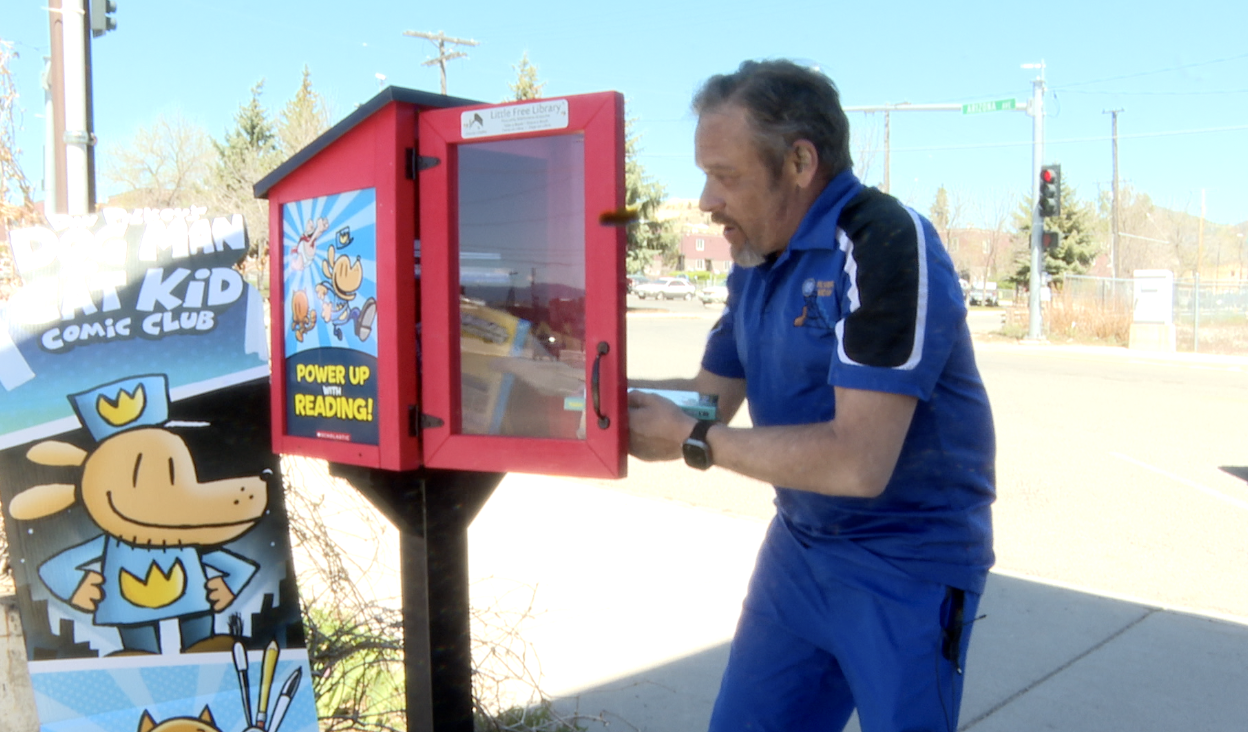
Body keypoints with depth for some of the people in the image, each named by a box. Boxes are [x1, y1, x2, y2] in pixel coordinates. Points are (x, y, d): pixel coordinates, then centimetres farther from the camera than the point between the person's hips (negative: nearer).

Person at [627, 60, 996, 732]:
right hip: (799, 545, 8)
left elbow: (859, 462, -29)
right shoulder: (756, 262, 3)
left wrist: (692, 441, -22)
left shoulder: (884, 243, -23)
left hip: (907, 564, -7)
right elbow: (711, 397, 9)